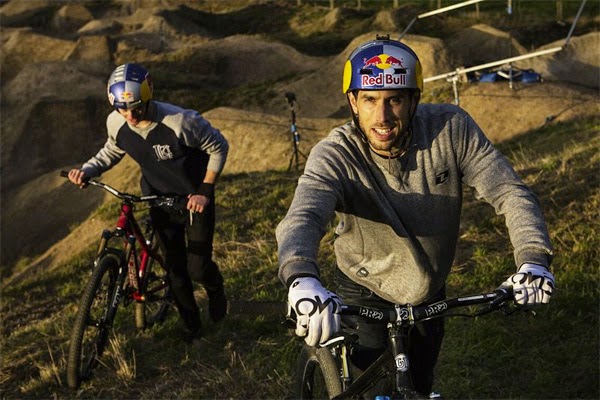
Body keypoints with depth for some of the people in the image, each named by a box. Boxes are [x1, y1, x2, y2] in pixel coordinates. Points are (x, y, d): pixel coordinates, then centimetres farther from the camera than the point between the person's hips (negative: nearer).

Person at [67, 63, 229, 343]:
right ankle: (192, 327, 27)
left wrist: (205, 191, -17)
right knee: (175, 269, 6)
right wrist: (87, 171, -10)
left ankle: (216, 291, 34)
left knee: (198, 268, -3)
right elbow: (112, 151, 7)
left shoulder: (181, 122, -31)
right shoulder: (116, 123, -17)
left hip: (194, 199, -4)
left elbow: (218, 147, -15)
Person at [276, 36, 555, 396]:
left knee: (420, 387, 20)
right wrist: (302, 279, -68)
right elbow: (302, 217, -46)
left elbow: (509, 191, -22)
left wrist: (533, 260, -40)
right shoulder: (334, 157, -29)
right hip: (364, 299, -3)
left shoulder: (451, 129, -22)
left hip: (430, 293, 3)